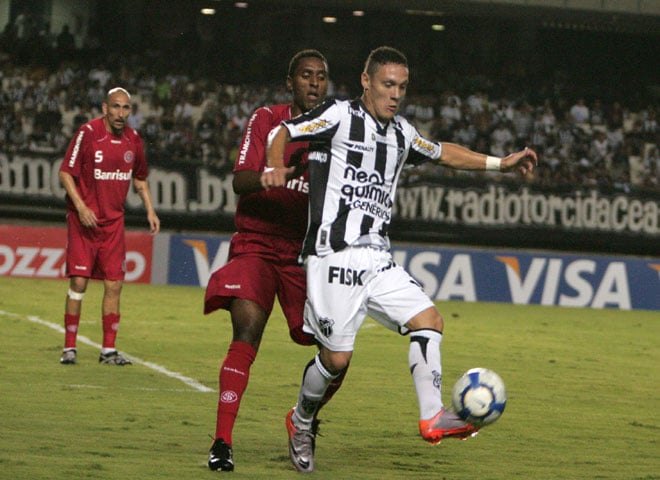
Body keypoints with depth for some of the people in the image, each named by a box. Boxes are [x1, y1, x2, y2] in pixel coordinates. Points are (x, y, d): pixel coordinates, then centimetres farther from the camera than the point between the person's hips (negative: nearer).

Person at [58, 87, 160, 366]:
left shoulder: (133, 140, 5)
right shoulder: (88, 133, -11)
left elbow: (139, 179, 21)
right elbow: (65, 173, -8)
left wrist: (150, 210, 10)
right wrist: (81, 207, -19)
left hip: (114, 221, 5)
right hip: (83, 219, -5)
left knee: (114, 285, 2)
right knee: (78, 281, -8)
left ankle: (109, 350, 8)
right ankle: (69, 348, 1)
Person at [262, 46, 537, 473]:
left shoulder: (401, 133, 18)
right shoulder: (340, 115, -2)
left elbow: (442, 153, 33)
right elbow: (284, 132, -1)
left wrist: (499, 164, 29)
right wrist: (276, 168, -21)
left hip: (378, 259, 7)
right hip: (335, 256, -7)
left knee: (429, 320, -10)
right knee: (337, 356, -7)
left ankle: (433, 416, -12)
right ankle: (301, 422, 18)